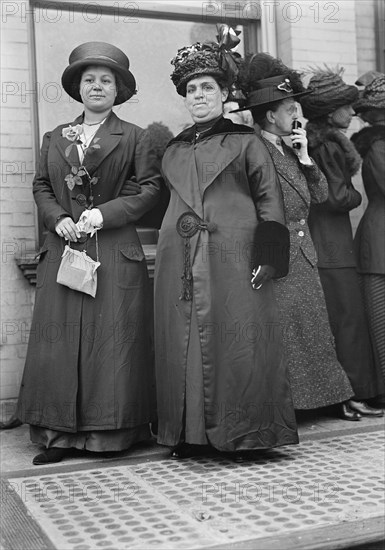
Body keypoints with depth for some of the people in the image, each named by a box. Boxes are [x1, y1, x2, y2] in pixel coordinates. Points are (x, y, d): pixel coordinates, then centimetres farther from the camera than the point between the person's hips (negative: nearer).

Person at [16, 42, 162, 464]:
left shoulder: (133, 137, 4)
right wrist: (58, 219, -4)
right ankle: (60, 433, 9)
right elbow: (41, 187, 15)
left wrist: (105, 213, -11)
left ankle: (112, 432, 10)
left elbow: (150, 187, -2)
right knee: (58, 343, 1)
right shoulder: (54, 138, 14)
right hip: (63, 250, 3)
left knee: (111, 341, -1)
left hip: (115, 254, -3)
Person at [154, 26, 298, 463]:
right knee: (182, 343, 3)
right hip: (179, 263, 4)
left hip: (233, 258, -4)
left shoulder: (245, 142, 6)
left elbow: (269, 199, 0)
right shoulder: (174, 150, 18)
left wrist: (266, 257, -10)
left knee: (235, 342, -4)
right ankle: (188, 435, 12)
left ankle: (241, 436, 6)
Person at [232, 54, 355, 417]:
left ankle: (332, 397, 26)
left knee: (313, 328, 15)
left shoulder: (290, 152, 14)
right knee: (278, 335, -2)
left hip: (302, 256, 8)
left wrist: (305, 158, 1)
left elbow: (320, 195, 12)